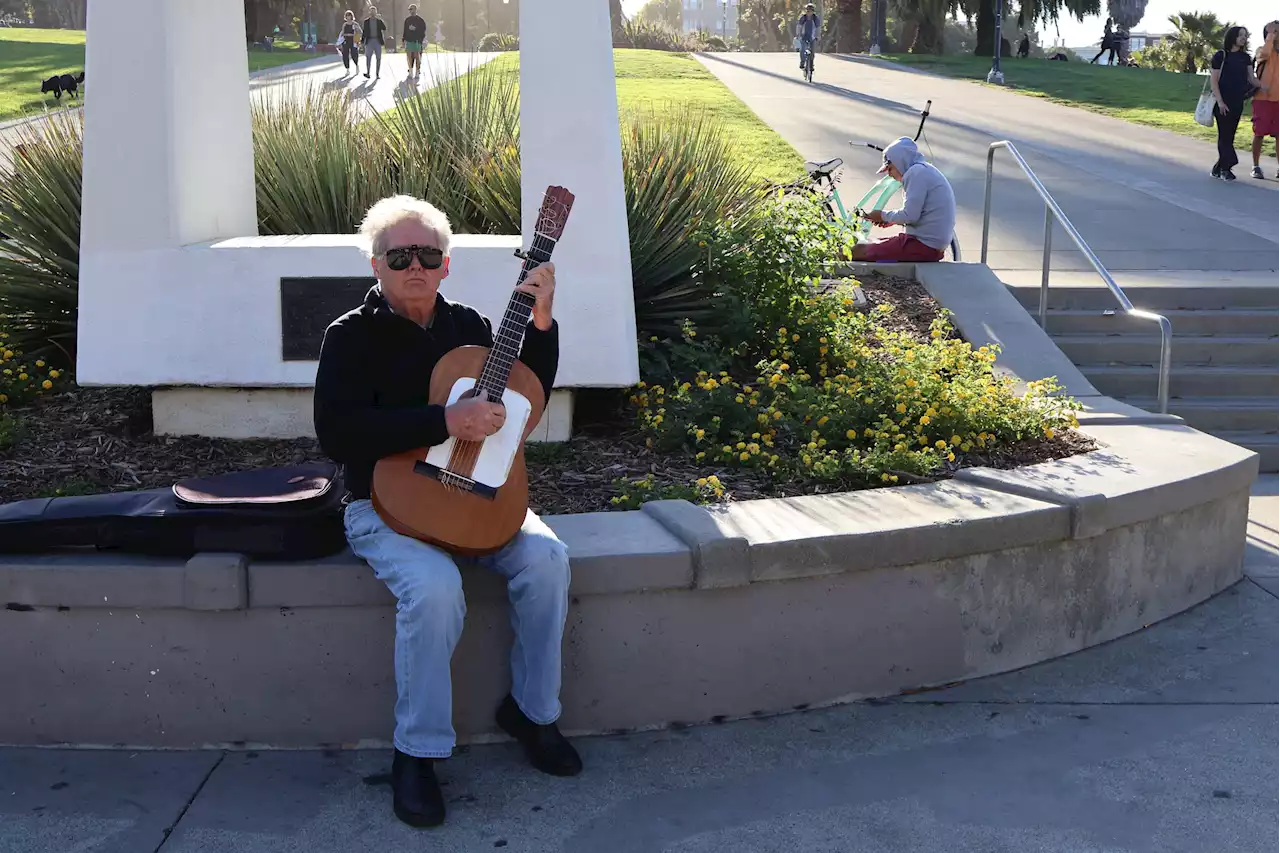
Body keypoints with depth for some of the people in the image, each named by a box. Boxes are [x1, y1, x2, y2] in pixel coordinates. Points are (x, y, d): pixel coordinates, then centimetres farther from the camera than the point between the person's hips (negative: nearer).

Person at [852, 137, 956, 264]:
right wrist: (891, 219, 9)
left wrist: (883, 215, -4)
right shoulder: (924, 170, 19)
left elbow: (910, 215, -20)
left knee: (857, 251, -9)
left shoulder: (916, 172, -13)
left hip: (924, 245, -10)